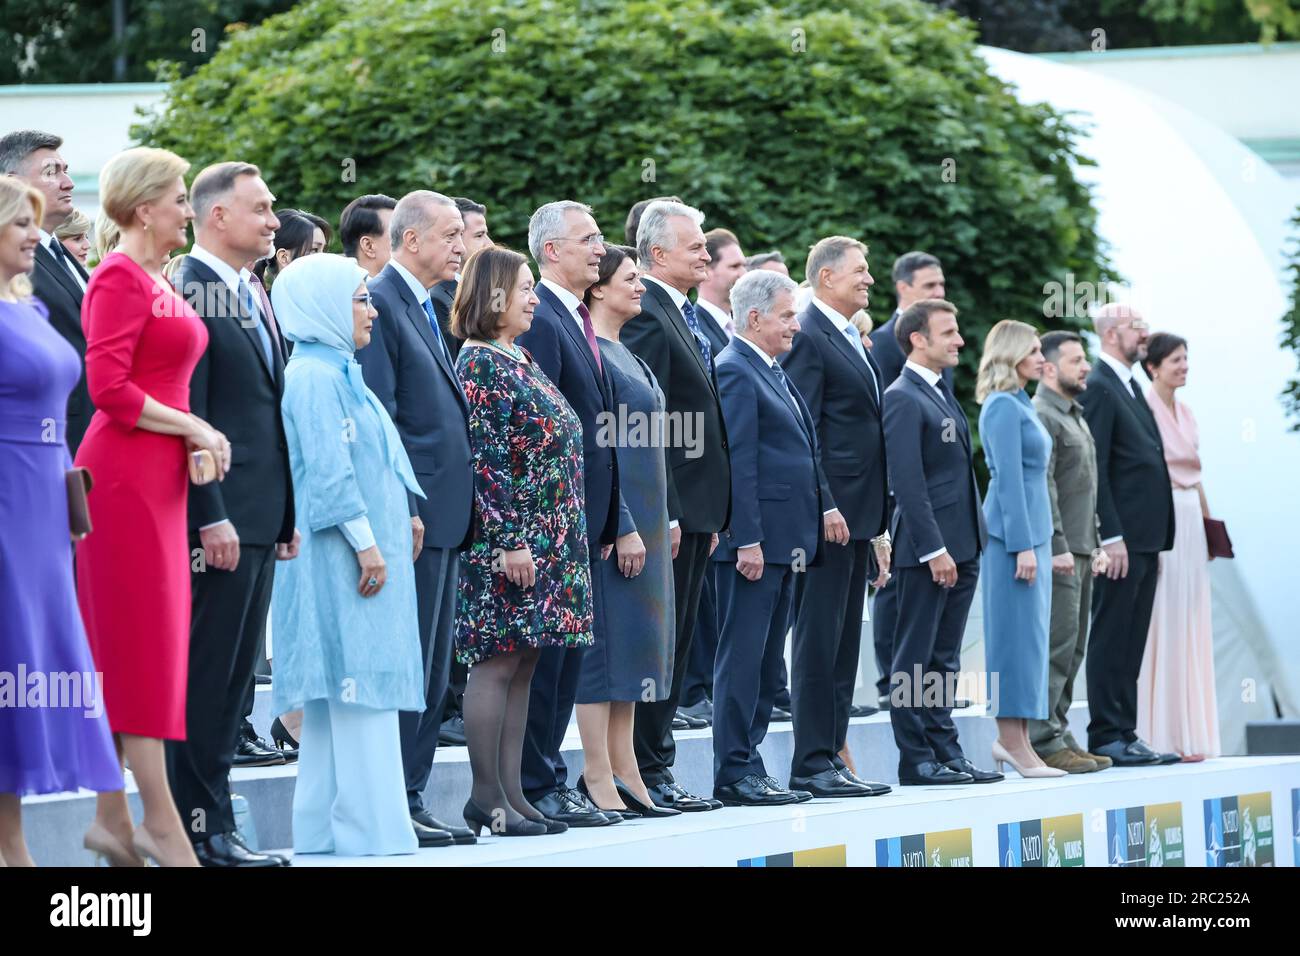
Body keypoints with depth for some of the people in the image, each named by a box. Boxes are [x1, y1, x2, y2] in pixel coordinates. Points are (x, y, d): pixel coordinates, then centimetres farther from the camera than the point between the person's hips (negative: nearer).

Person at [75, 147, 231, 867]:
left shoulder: (157, 282, 17)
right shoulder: (119, 278, -11)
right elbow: (108, 386, -19)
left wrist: (196, 439, 5)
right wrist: (191, 428, -13)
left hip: (156, 481, 9)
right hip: (124, 476, -9)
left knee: (135, 647, 9)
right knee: (139, 643, -7)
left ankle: (113, 817, 13)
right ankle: (162, 821, -5)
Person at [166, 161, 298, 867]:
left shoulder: (250, 296, 18)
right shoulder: (189, 290, -12)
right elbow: (186, 414, -17)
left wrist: (286, 515, 17)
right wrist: (210, 518, -20)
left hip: (260, 517, 9)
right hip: (219, 518, -9)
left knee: (232, 678, 11)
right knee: (206, 678, -5)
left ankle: (214, 826, 15)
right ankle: (203, 832, -2)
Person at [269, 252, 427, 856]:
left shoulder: (335, 372, 18)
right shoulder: (316, 376, -13)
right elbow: (329, 471, -19)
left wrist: (399, 530, 19)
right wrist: (366, 543, -20)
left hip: (352, 557, 10)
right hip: (342, 556, -10)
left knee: (341, 693, 9)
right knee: (362, 686, -10)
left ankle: (324, 828, 11)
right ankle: (368, 827, -10)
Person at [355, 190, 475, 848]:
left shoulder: (424, 309, 19)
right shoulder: (379, 303, -11)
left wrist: (454, 510, 17)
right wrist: (402, 510, -22)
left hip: (440, 516, 10)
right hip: (412, 517, -10)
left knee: (430, 673, 11)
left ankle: (410, 802, 15)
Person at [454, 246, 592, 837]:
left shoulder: (520, 363, 17)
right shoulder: (481, 365, -11)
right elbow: (483, 460, -17)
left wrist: (557, 539, 19)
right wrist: (508, 539, -20)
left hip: (547, 539, 9)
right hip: (508, 540, -9)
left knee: (521, 665, 8)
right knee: (498, 664, -7)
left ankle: (510, 795, 9)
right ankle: (487, 798, -4)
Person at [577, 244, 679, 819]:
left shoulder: (622, 354, 17)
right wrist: (622, 527, -21)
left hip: (640, 516, 10)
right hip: (613, 518, -10)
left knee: (631, 640, 10)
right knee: (607, 639, -8)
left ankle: (623, 773, 13)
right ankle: (599, 778, -6)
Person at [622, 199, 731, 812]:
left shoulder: (685, 318, 18)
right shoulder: (646, 315, -14)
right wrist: (665, 514, -23)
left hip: (695, 508, 10)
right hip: (668, 508, -10)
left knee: (676, 642, 11)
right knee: (659, 641, -6)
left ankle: (655, 769, 15)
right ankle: (648, 773, -3)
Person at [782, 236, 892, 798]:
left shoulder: (852, 342, 20)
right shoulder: (808, 339, -10)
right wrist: (824, 507, -22)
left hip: (857, 517, 10)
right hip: (829, 515, -10)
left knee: (843, 646, 10)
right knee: (819, 643, -7)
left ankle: (830, 758, 13)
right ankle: (812, 766, -6)